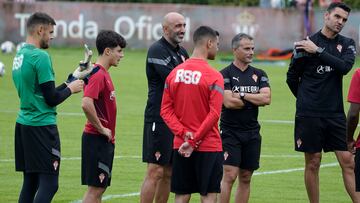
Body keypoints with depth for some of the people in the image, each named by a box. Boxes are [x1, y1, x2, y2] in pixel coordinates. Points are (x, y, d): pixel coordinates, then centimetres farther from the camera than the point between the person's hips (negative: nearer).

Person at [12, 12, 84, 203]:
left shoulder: (19, 56, 13)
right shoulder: (40, 57, -14)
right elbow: (52, 99, -15)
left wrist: (67, 85, 17)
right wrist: (70, 89, 3)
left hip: (23, 123, 9)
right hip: (41, 125, -9)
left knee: (30, 182, 11)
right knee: (49, 183, -8)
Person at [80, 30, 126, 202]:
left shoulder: (104, 73, 13)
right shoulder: (98, 75, -17)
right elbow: (86, 104, -31)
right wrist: (101, 129, -20)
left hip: (105, 141, 10)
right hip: (97, 139, -10)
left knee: (100, 187, 12)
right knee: (95, 188, -7)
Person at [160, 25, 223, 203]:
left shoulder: (175, 73, 5)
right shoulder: (214, 77, -11)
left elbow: (165, 110, 3)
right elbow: (214, 114, -17)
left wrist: (184, 134, -5)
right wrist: (194, 141, -13)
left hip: (180, 146, 5)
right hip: (208, 147, -5)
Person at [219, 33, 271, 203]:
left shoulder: (259, 74, 10)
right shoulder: (225, 74, -4)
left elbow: (266, 98, -5)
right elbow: (229, 102, -17)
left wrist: (242, 96, -11)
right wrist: (255, 100, -4)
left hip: (252, 133, 5)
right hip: (230, 132, -5)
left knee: (245, 178, 7)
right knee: (229, 176, -12)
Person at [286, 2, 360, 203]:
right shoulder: (306, 44, -2)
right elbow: (292, 77, 7)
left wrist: (318, 51, -16)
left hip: (336, 113, 2)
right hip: (310, 115, -2)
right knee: (313, 163, 3)